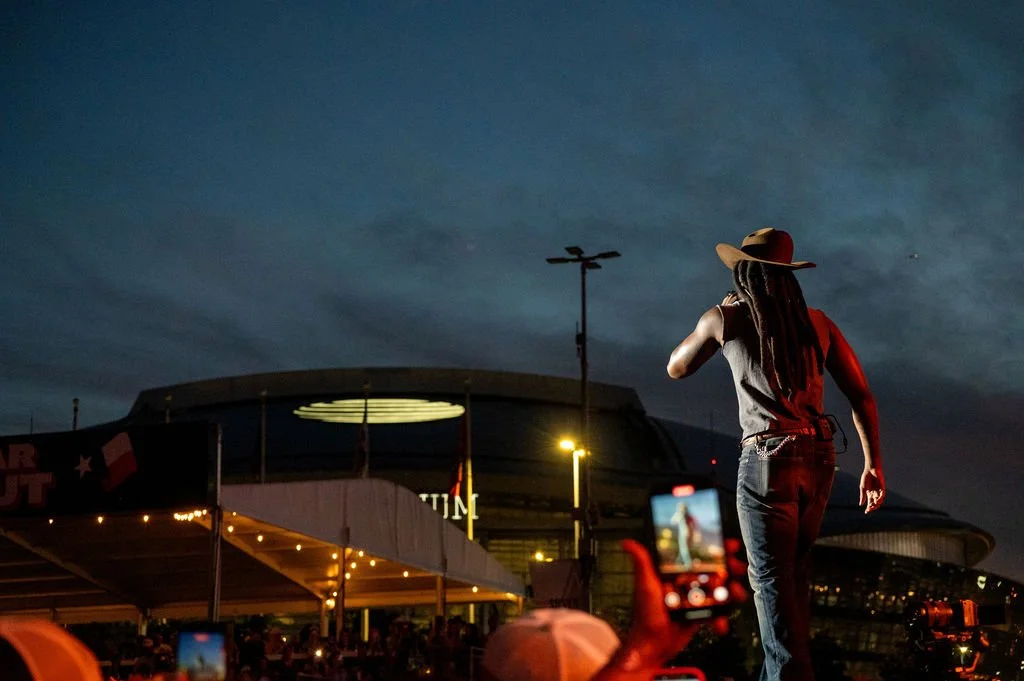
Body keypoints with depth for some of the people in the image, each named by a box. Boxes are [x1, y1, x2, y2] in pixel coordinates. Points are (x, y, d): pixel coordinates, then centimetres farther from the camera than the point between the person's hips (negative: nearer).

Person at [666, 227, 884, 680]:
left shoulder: (726, 318, 2)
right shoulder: (816, 322, 11)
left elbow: (676, 368, 19)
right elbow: (862, 395, 6)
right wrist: (873, 465, 9)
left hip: (768, 459, -5)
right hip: (819, 459, 5)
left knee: (772, 579, -3)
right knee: (794, 574, 19)